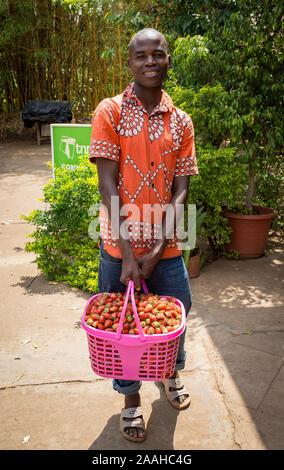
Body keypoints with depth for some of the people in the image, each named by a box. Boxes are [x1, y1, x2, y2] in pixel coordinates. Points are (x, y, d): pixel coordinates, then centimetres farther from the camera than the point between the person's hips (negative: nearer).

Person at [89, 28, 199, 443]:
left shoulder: (181, 122, 3)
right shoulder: (110, 112, -6)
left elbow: (180, 191, -2)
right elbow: (108, 186, -12)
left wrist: (157, 251, -12)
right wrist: (127, 254, -17)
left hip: (165, 245, 3)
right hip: (120, 245, -2)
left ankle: (171, 371, 48)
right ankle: (130, 397, 36)